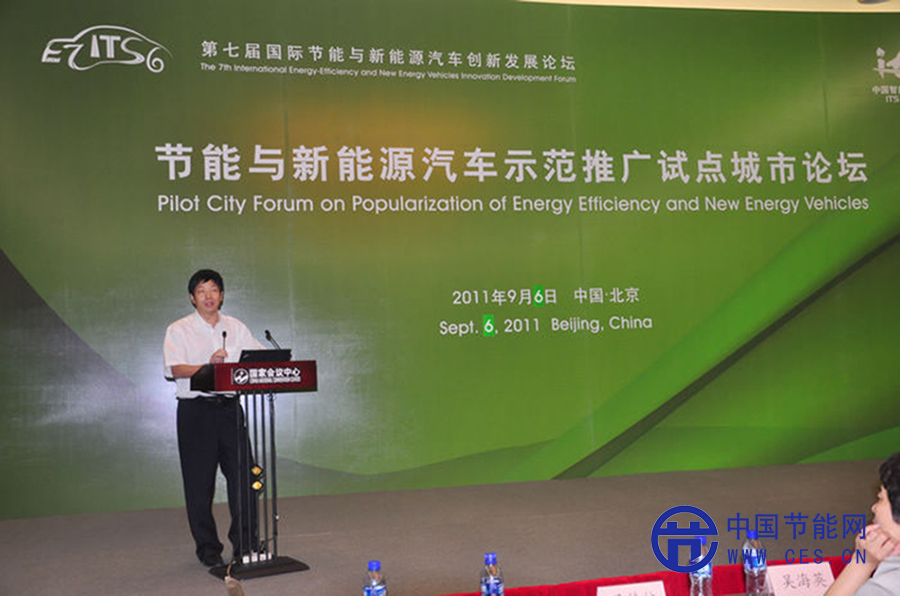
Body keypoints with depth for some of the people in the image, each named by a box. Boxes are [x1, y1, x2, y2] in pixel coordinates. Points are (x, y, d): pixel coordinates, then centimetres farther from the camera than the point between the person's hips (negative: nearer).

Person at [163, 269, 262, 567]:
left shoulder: (236, 328, 13)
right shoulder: (179, 330, 2)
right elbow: (175, 369, -12)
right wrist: (207, 367, -29)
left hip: (229, 407, 3)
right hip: (195, 410, -3)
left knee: (243, 474, 0)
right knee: (199, 481, 2)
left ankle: (245, 542, 13)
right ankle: (208, 548, 14)